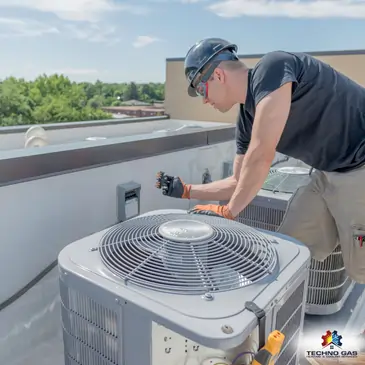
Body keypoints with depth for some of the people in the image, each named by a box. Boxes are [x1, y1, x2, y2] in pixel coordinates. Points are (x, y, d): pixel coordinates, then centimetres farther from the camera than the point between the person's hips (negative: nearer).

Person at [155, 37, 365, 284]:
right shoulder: (247, 120, 4)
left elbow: (261, 156, -27)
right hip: (329, 173, 8)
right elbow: (240, 183, 12)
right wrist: (186, 191, 13)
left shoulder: (272, 68, -20)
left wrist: (227, 211, -17)